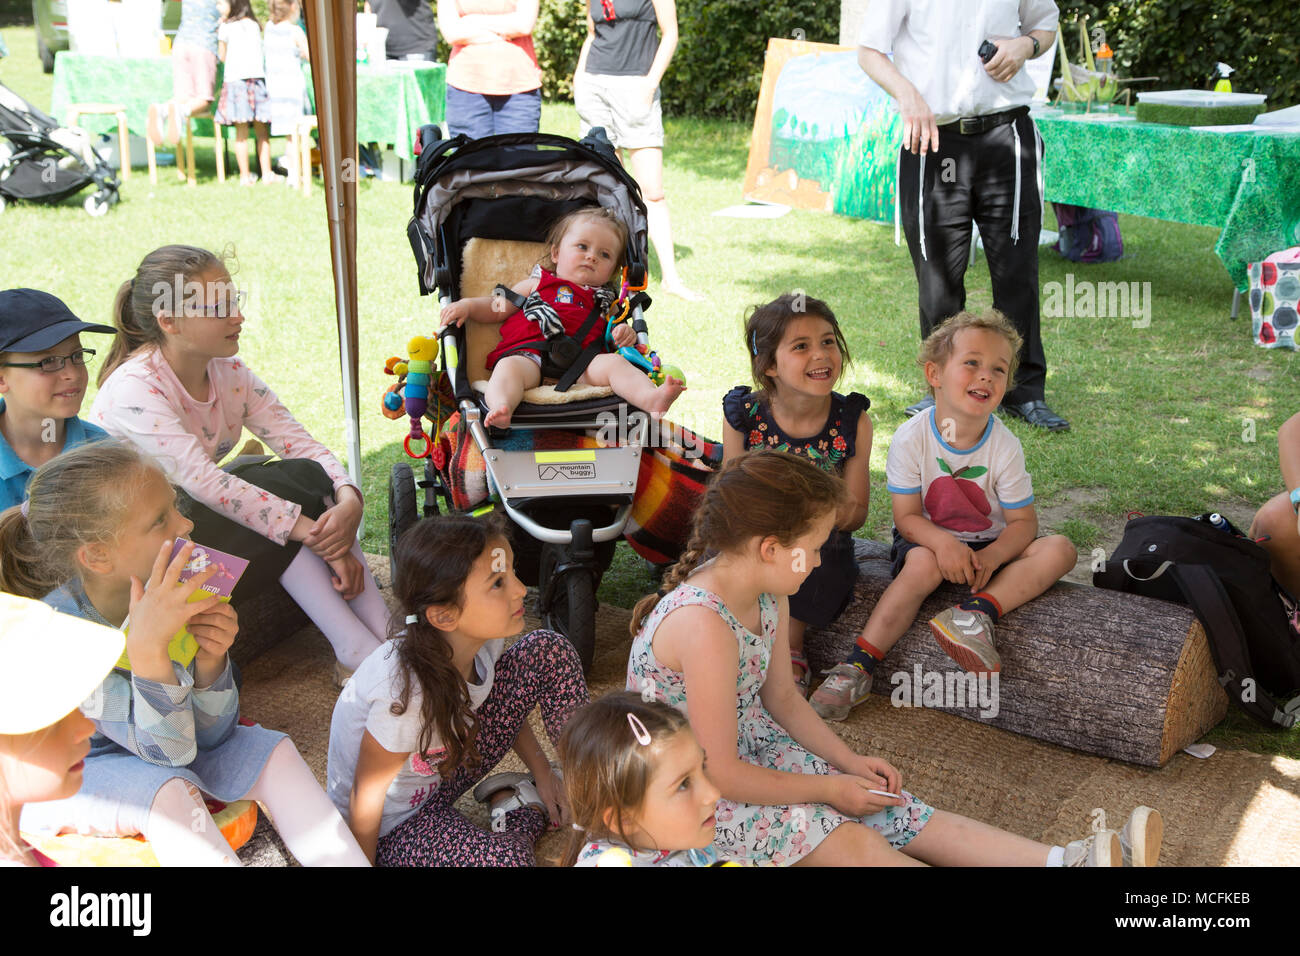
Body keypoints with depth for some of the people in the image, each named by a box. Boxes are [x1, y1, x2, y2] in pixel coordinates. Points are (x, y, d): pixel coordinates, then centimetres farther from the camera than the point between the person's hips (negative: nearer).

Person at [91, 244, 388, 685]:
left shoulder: (229, 372, -1)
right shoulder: (134, 391, -23)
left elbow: (298, 441, -8)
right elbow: (203, 482, -33)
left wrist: (349, 499, -29)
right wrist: (309, 531, -37)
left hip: (202, 512, 7)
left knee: (307, 477, -17)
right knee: (291, 483, -25)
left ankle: (386, 634, -21)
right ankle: (356, 653, -25)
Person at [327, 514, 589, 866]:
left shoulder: (483, 637, -17)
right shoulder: (407, 695, -39)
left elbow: (502, 701, 7)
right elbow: (366, 798, -24)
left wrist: (541, 771, 4)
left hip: (445, 765, 7)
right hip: (393, 827, -7)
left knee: (547, 651, -7)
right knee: (505, 857, -36)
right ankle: (530, 812, -1)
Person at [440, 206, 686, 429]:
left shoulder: (604, 301, 33)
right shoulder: (537, 284, 30)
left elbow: (613, 336, 28)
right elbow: (496, 308, 29)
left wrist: (624, 334, 3)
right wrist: (467, 305, 11)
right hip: (530, 355, -1)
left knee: (613, 362, -27)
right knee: (510, 367, -34)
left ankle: (650, 398, -53)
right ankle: (500, 409, -62)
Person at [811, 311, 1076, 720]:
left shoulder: (1004, 446, -12)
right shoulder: (912, 438, -16)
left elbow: (1023, 522, -8)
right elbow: (907, 516, -13)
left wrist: (992, 556, -29)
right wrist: (943, 542, -33)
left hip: (990, 545, 2)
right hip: (927, 538, -2)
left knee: (1060, 549, -20)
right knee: (923, 564, -36)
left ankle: (978, 610, -36)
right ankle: (859, 665, -35)